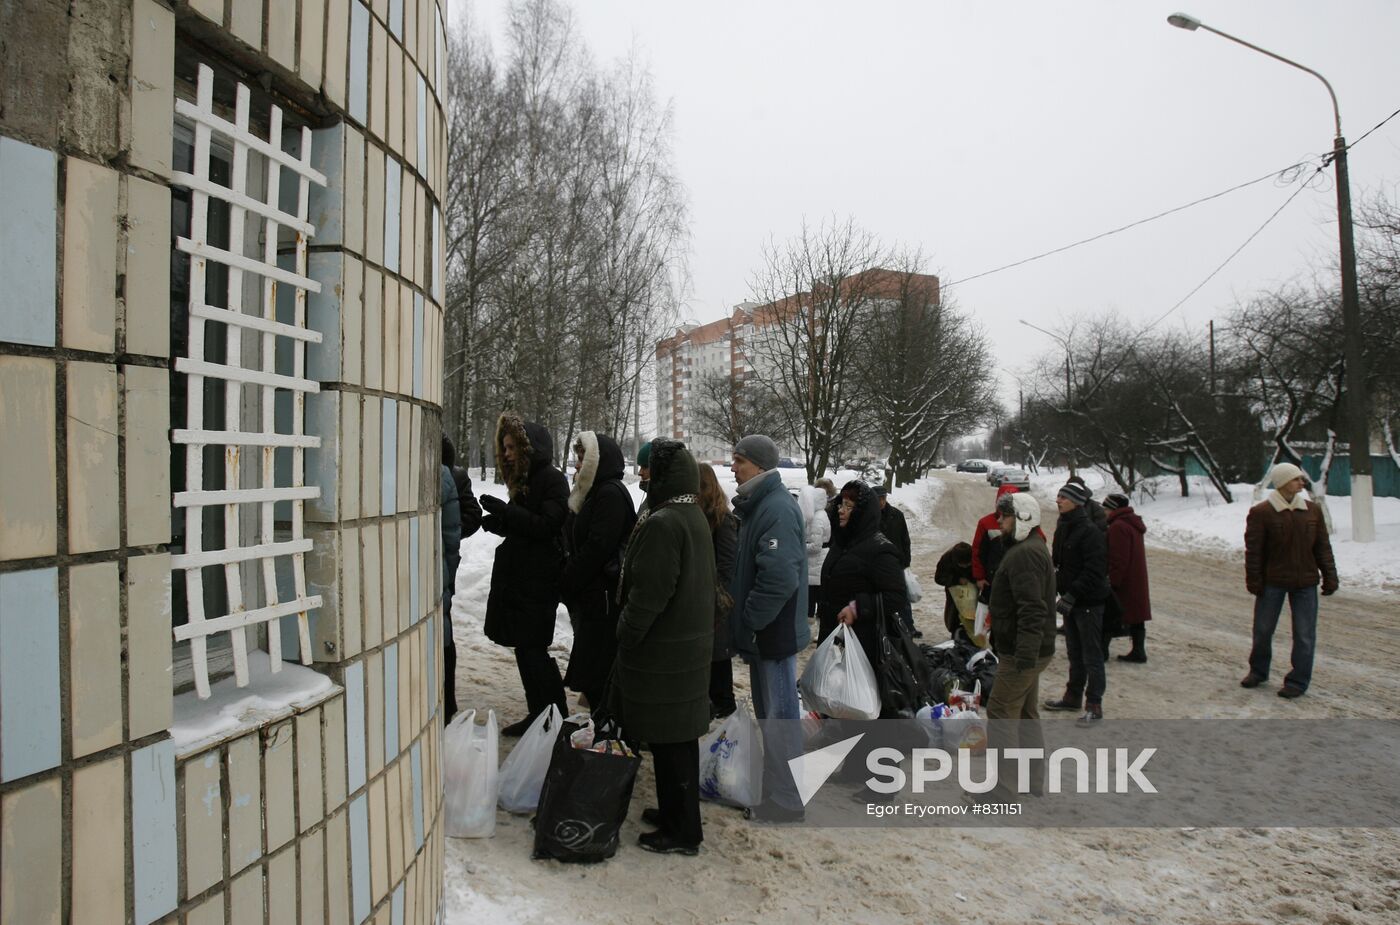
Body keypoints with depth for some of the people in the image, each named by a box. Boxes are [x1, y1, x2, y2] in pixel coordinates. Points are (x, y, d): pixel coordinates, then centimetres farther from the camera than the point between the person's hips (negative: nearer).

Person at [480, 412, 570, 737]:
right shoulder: (525, 480, 15)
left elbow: (547, 526, -20)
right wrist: (499, 523, 1)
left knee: (531, 649, -5)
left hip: (538, 580, -9)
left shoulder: (552, 479, -11)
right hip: (517, 577, 9)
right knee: (527, 649, 12)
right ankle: (539, 714, 22)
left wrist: (504, 512, -21)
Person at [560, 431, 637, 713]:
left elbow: (597, 547, -20)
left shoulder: (611, 494, -15)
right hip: (590, 595, 10)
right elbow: (576, 543, 19)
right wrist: (568, 582, 10)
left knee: (596, 672, -4)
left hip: (603, 597, -10)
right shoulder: (594, 491, 16)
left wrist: (566, 584, -11)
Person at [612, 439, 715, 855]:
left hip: (662, 650, -10)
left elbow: (649, 593, -23)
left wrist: (626, 633, -8)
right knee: (679, 736, 19)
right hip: (690, 644, 10)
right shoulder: (695, 517, 10)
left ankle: (682, 831, 14)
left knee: (669, 741, 2)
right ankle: (675, 811, 33)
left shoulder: (663, 524, -22)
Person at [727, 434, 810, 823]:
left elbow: (780, 578, -30)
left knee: (779, 714, 2)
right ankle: (778, 788, 35)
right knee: (771, 711, 20)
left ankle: (785, 801, 16)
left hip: (774, 632, -10)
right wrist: (744, 622, 13)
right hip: (763, 630, 10)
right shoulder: (757, 504, 11)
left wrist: (748, 623, -20)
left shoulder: (777, 508, -21)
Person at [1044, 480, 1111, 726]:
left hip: (1088, 602, -9)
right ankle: (1073, 696, 31)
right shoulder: (1063, 528, 9)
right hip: (1070, 600, 9)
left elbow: (1094, 571, -23)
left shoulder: (1090, 531, -19)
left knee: (1091, 655, 0)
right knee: (1075, 652, 19)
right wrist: (1063, 592, 9)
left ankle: (1094, 706, 8)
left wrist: (1072, 595, -24)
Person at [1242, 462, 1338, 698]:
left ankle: (1298, 681, 15)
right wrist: (1254, 580, -9)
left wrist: (1329, 576, 4)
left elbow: (1323, 547, 9)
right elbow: (1253, 550, -8)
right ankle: (1258, 671, 28)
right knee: (1263, 629, 8)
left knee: (1304, 634, 3)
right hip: (1272, 582, -3)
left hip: (1305, 583, 3)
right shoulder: (1261, 512, -8)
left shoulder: (1312, 511, 5)